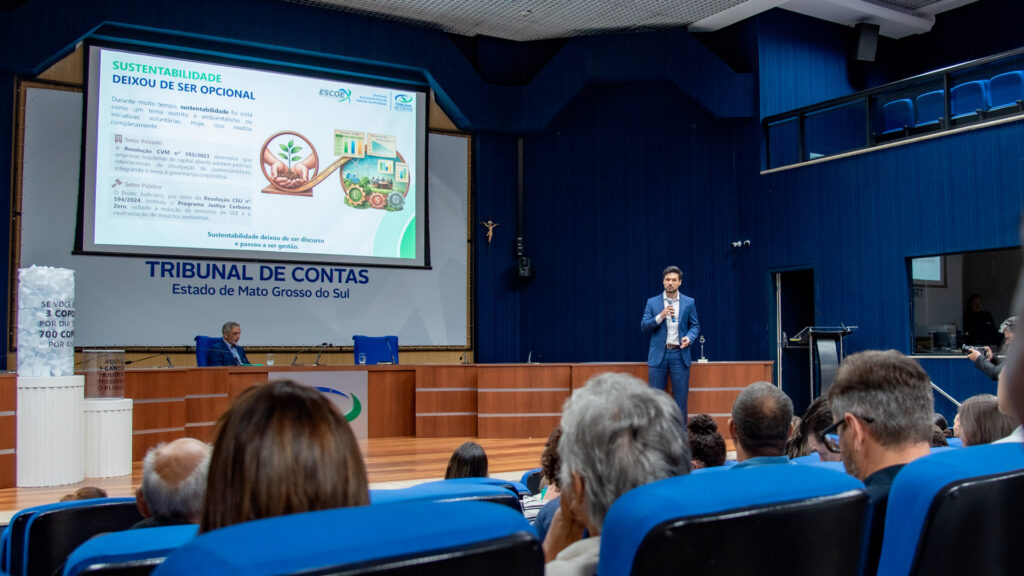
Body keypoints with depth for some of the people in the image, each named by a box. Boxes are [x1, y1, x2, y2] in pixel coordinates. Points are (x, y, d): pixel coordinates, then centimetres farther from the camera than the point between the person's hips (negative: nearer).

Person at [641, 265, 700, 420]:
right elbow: (644, 327, 0)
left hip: (680, 354, 0)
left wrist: (689, 337, -10)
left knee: (680, 396, 3)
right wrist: (660, 316, -15)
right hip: (658, 354, 0)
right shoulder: (652, 302, 4)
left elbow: (695, 325, 10)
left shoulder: (689, 302, 5)